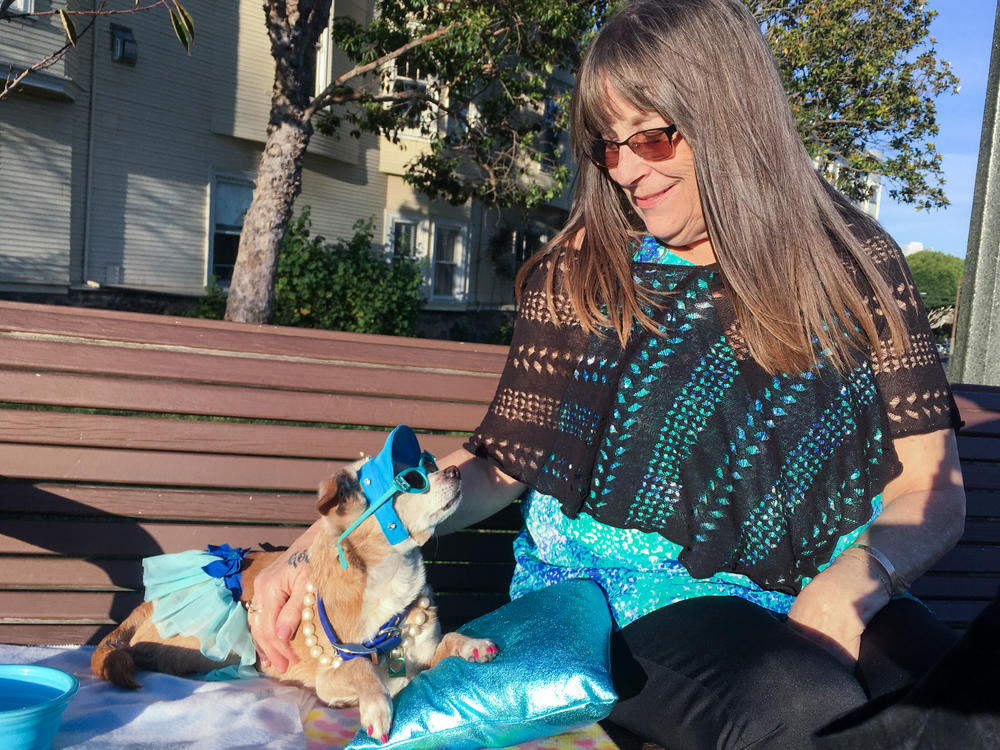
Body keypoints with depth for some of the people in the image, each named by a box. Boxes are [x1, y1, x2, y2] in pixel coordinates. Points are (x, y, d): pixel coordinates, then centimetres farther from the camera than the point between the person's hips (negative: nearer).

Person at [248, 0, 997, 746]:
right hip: (629, 594, -1)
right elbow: (503, 462, 1)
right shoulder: (583, 271, 0)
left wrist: (850, 587, -21)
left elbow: (933, 487, 0)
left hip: (826, 594, 2)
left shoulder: (853, 259, 2)